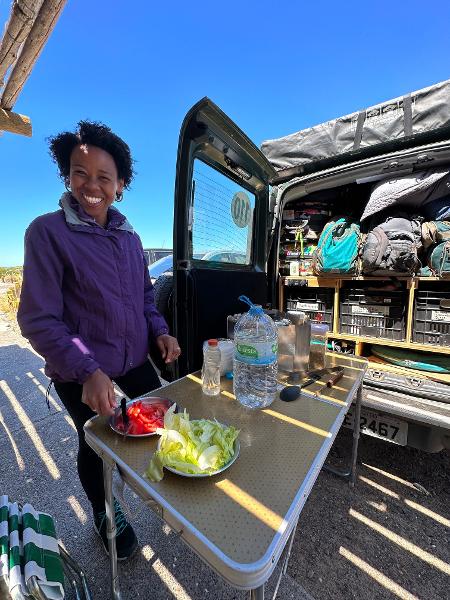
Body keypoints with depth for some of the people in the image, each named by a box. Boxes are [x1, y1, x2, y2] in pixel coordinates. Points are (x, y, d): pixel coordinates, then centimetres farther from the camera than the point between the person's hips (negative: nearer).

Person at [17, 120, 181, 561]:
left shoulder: (129, 236, 4)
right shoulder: (47, 231, -12)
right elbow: (38, 319, -15)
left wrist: (160, 331, -5)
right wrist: (88, 371, -25)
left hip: (135, 359, 5)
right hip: (80, 373, -4)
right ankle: (104, 513, 51)